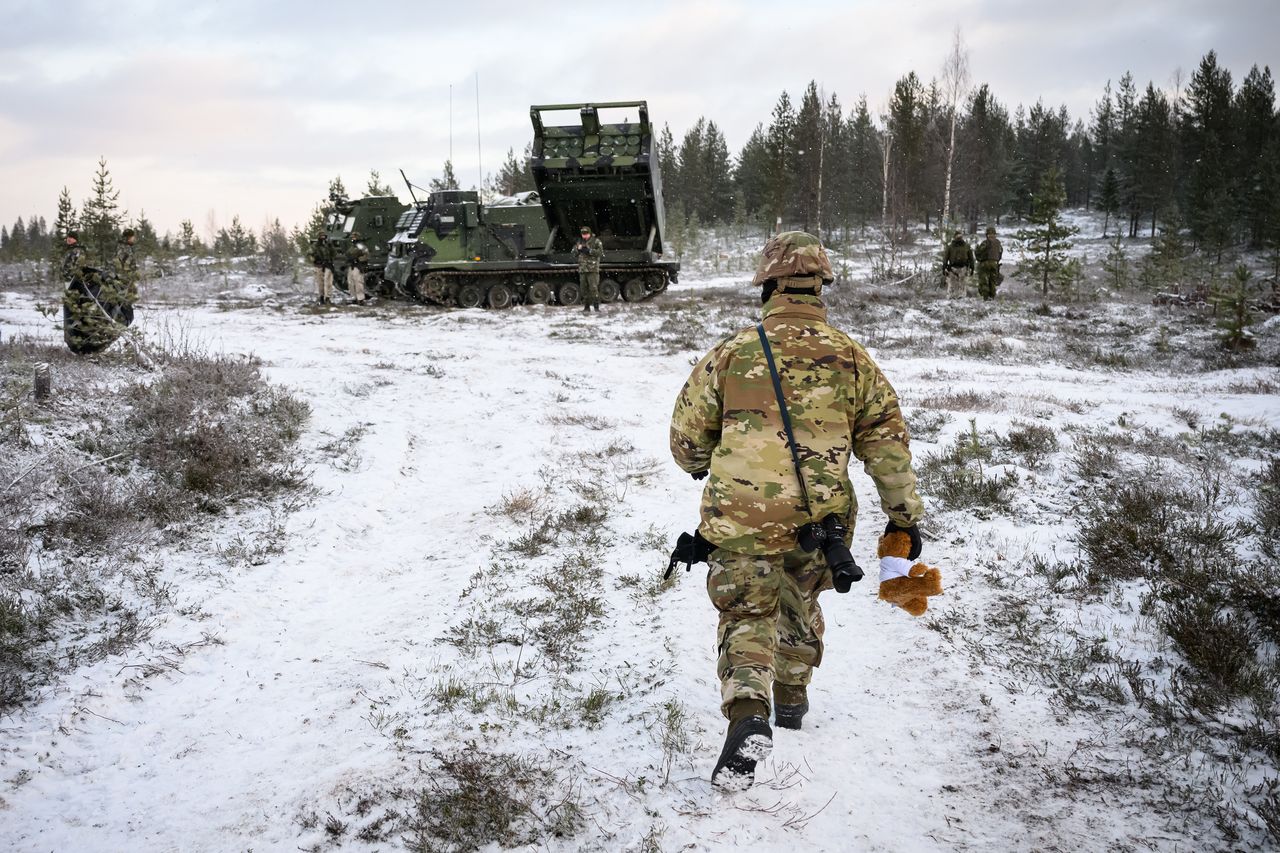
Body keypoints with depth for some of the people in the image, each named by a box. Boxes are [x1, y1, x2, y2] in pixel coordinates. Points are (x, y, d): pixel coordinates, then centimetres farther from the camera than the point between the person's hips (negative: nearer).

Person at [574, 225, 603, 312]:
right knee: (584, 289, 4)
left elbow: (600, 252, -9)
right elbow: (574, 250, 14)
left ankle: (596, 307, -10)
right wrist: (578, 249, -8)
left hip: (592, 269, -5)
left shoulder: (596, 241, 2)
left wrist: (589, 251, -18)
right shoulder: (580, 242, 18)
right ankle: (586, 307, 11)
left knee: (593, 288, -12)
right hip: (582, 269, 5)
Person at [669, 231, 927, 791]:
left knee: (746, 614, 6)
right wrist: (904, 515, 9)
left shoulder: (731, 354, -4)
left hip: (742, 515, -2)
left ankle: (747, 715, -17)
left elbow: (688, 434, 3)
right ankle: (791, 696, 41)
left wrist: (700, 465, 26)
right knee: (800, 601, 26)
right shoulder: (850, 358, 1)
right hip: (820, 518, 3)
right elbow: (887, 440, 2)